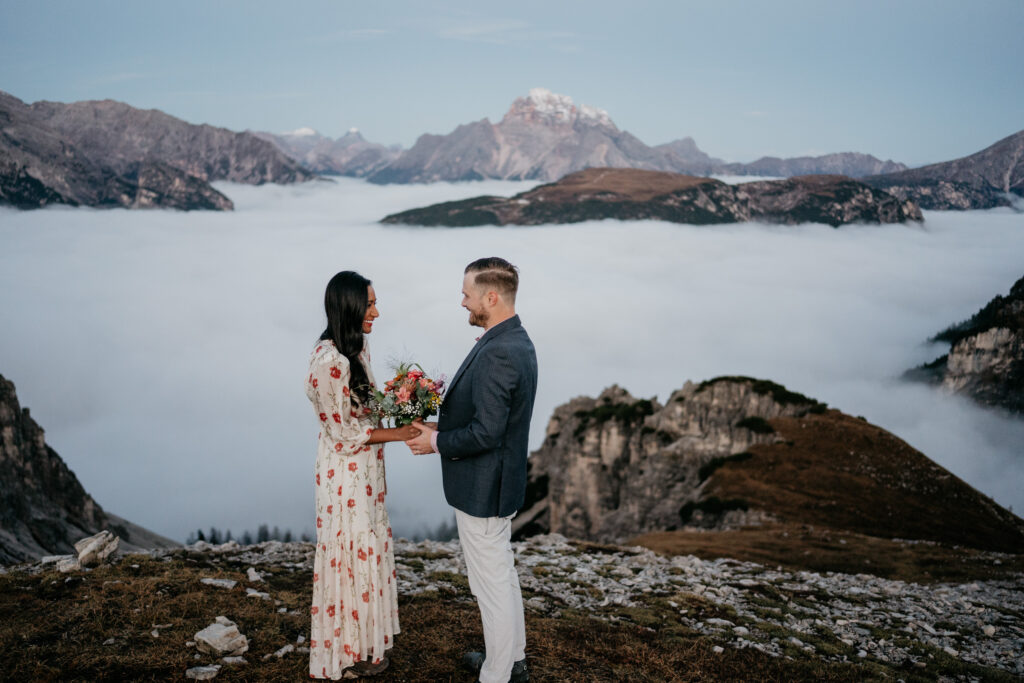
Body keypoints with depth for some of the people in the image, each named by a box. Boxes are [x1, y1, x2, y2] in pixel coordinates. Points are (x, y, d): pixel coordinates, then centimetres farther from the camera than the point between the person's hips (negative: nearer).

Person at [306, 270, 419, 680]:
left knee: (368, 544, 20)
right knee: (352, 551, 6)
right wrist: (398, 434, -18)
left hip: (365, 465, 9)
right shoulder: (329, 362, -26)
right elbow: (344, 431, -21)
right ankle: (351, 649, 25)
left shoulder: (356, 346, 2)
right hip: (345, 471, -9)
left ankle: (366, 631, 39)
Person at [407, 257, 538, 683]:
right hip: (499, 484, 10)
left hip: (483, 489, -10)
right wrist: (443, 426, 8)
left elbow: (486, 433, -28)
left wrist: (435, 443, -14)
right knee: (503, 575, 24)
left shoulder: (497, 353, -27)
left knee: (492, 585, 6)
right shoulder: (516, 341, 5)